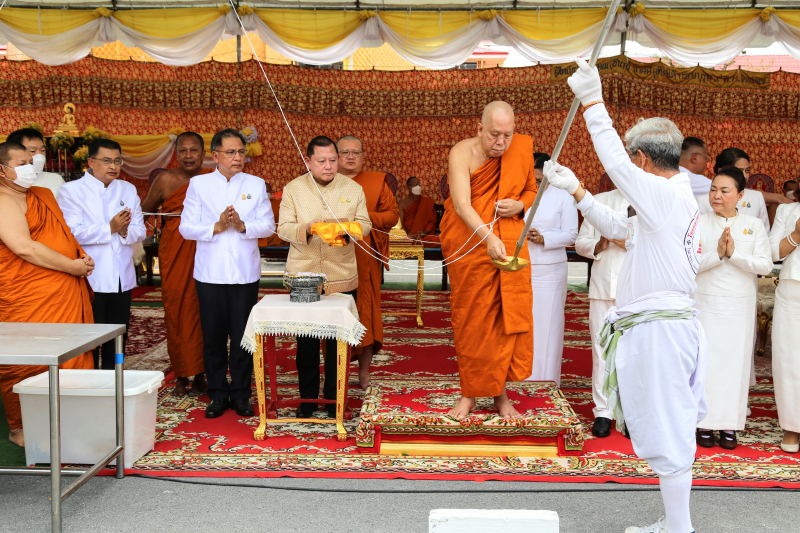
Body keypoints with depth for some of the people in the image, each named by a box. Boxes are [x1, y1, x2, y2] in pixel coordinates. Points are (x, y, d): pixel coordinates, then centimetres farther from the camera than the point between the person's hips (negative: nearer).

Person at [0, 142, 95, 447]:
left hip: (66, 294, 8)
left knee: (69, 357, 9)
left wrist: (82, 256, 7)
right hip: (26, 299, -8)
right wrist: (72, 266, -14)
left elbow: (64, 232, 27)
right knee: (28, 364, -2)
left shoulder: (44, 195, 19)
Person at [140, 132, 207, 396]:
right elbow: (143, 212, 12)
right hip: (174, 253, -1)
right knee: (176, 310, -1)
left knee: (202, 310, 0)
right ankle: (181, 376, 9)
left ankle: (200, 374, 12)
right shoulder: (166, 180, 2)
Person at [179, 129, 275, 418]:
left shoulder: (256, 184, 7)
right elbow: (186, 228, -2)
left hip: (245, 272, 1)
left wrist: (242, 226, -16)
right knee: (213, 337, 5)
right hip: (210, 274, 0)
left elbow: (268, 225, 1)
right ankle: (217, 394, 18)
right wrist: (217, 227, -15)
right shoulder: (198, 184, 4)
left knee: (243, 337, 4)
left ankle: (241, 394, 17)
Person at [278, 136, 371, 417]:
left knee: (338, 341, 5)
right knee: (306, 341, 6)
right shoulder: (293, 189, 3)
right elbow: (283, 227, -1)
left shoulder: (353, 188, 5)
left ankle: (334, 398, 18)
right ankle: (308, 398, 20)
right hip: (303, 277, 0)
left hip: (342, 278, 1)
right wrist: (306, 228, -21)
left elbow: (364, 223, 6)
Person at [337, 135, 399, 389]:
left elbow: (393, 214, 7)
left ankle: (364, 372, 10)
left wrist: (367, 217, -9)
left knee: (366, 310, -1)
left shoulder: (377, 182, 11)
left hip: (365, 259, 0)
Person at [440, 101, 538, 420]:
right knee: (471, 319, 3)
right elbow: (461, 205, -24)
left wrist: (520, 205, -8)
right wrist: (488, 237, -39)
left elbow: (532, 190, 16)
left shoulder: (522, 149, 1)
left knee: (509, 315, 0)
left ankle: (500, 393, 12)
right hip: (469, 246, -3)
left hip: (510, 245, 3)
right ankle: (469, 394, 15)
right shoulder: (462, 153, -12)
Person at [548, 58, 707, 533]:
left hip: (659, 328, -11)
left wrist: (593, 102, -11)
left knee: (667, 433, -3)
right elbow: (617, 228, 25)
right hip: (670, 322, 11)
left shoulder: (667, 195, -14)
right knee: (671, 431, 16)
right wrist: (575, 190, 24)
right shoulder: (678, 200, 16)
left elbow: (614, 161, -17)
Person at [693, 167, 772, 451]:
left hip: (740, 305, 1)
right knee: (705, 361, 0)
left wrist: (734, 253, -17)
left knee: (736, 362, 4)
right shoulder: (699, 223, 0)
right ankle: (704, 423, 9)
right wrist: (717, 253, -21)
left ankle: (729, 425, 13)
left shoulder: (754, 225, 4)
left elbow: (765, 265, -6)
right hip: (706, 302, -1)